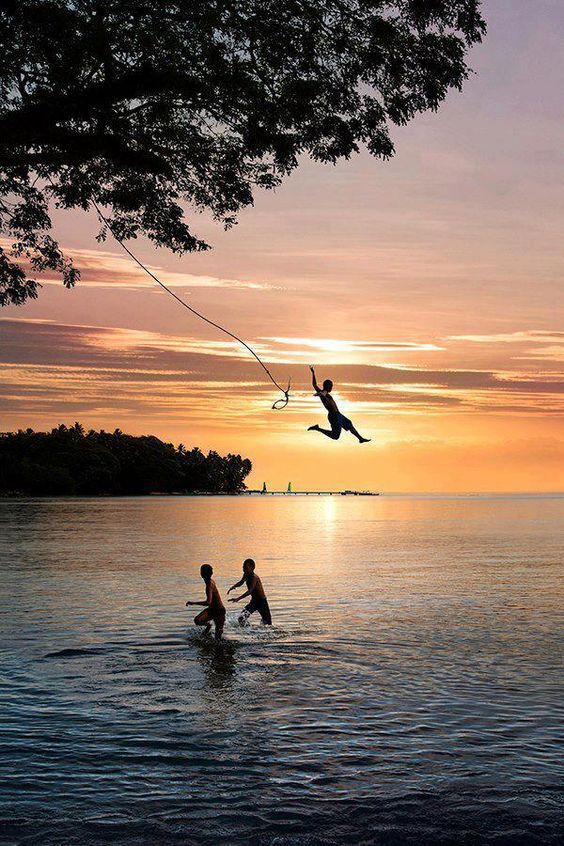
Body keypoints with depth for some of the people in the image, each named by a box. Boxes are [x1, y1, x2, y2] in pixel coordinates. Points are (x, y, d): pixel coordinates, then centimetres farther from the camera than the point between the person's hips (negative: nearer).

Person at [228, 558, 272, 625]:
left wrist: (238, 598, -48)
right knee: (241, 618, -12)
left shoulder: (254, 577, -26)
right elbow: (240, 582, 18)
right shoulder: (246, 575, -2)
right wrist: (233, 586, -3)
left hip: (262, 601, -7)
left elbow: (250, 591, -38)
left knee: (267, 624, 4)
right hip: (253, 601, 7)